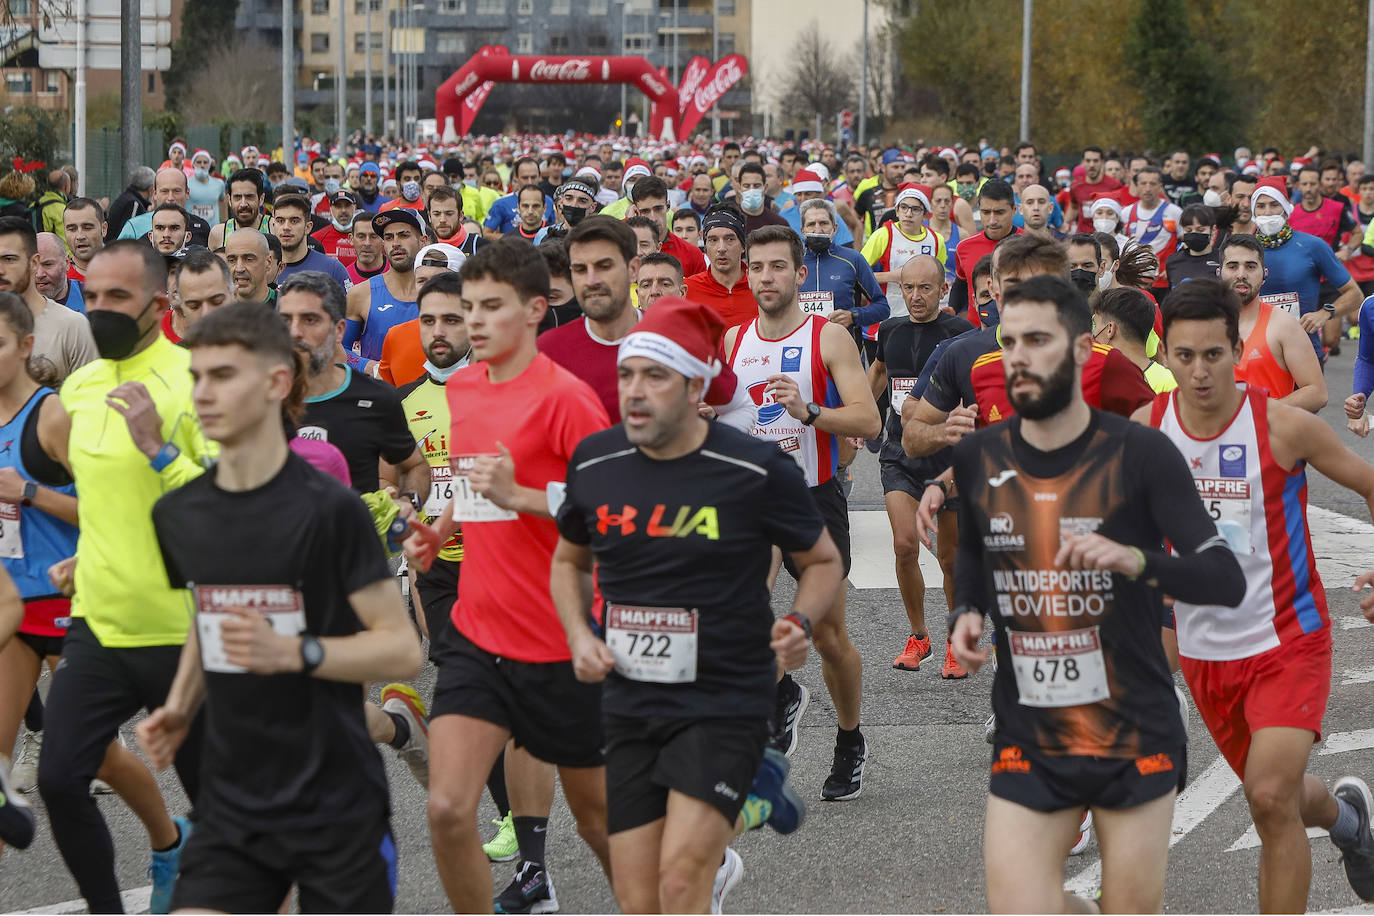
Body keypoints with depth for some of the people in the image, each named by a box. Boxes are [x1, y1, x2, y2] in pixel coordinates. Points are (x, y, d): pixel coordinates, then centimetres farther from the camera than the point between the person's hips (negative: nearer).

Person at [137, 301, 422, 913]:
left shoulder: (329, 509, -12)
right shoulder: (177, 515, 5)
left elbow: (402, 649, -12)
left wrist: (294, 651, -25)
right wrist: (181, 705, 5)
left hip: (337, 809, -4)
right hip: (232, 807, 4)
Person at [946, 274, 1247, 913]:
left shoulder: (1140, 454, -10)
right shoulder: (976, 459, 2)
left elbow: (1226, 580, -14)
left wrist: (1135, 560, -31)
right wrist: (966, 611, 3)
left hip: (1136, 738, -3)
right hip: (1029, 740, 3)